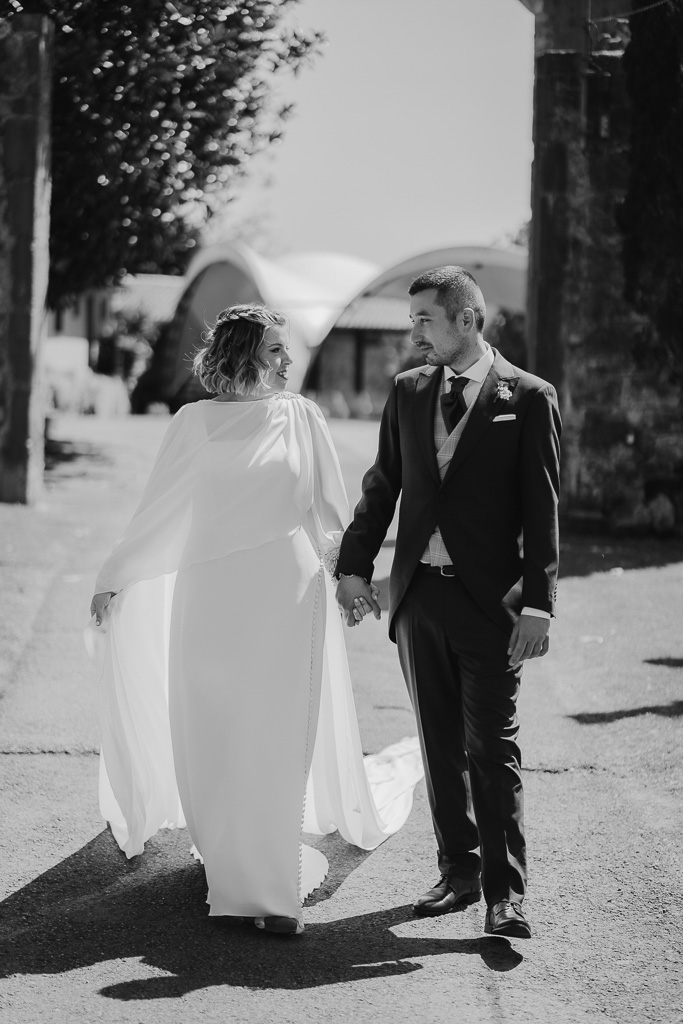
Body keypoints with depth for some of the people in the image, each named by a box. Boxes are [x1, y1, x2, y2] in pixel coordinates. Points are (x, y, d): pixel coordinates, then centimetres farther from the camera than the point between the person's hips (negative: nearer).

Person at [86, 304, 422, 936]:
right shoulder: (196, 423, 3)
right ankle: (229, 856, 25)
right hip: (210, 594, 0)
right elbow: (157, 511, 8)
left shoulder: (300, 417, 5)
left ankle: (269, 889, -1)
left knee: (279, 740, -3)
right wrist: (113, 577, 8)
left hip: (288, 592, 0)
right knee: (212, 738, 5)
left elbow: (328, 507, 11)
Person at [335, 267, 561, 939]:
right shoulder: (408, 392, 11)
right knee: (440, 745, 10)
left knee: (492, 748, -5)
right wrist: (355, 566, 9)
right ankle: (458, 873, 20)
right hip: (419, 593, 5)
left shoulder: (528, 398, -3)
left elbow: (541, 508, -6)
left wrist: (537, 604, -11)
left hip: (489, 600, -5)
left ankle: (504, 891, -1)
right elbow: (382, 485, 17)